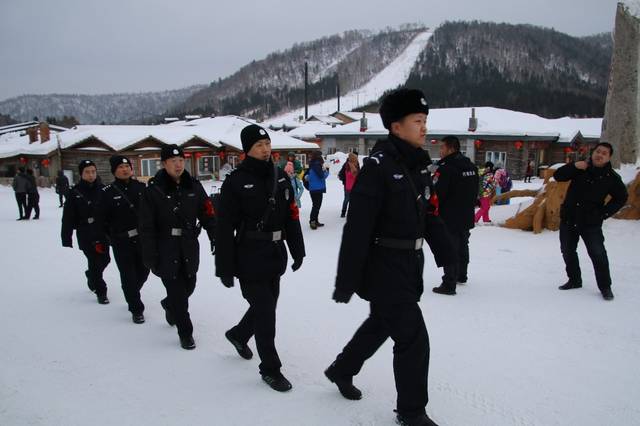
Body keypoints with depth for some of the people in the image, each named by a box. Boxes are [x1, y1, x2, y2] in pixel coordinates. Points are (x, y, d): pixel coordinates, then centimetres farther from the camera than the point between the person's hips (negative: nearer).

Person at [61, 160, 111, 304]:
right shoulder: (74, 193, -6)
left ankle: (91, 276, 43)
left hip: (103, 233, 4)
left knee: (104, 260, 11)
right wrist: (66, 239, -9)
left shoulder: (102, 190, 3)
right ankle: (101, 292, 12)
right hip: (85, 235, -3)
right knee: (94, 262, -4)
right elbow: (68, 218, -6)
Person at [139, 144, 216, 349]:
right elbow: (146, 227, -8)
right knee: (176, 289, -3)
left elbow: (207, 215, 4)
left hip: (190, 246, 4)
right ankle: (185, 333, 11)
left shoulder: (193, 186, 2)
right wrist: (150, 257, -10)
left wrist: (215, 239, -4)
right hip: (166, 248, -4)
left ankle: (170, 305, 47)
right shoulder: (153, 190, -8)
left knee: (188, 285, 15)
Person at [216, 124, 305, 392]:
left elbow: (292, 216, 10)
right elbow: (224, 228, -13)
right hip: (250, 259, -6)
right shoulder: (236, 182, -12)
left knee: (266, 306, 20)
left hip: (275, 257, 6)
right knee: (265, 313, -2)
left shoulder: (280, 177, 6)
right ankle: (270, 369, 14)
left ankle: (238, 334, 49)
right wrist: (225, 268, -14)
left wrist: (297, 251, 9)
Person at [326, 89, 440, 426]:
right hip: (384, 266, -9)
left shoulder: (419, 164, 7)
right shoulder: (379, 166, -20)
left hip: (410, 262, 9)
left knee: (381, 324, 24)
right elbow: (357, 228, -23)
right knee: (413, 338, -3)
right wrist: (346, 281, -22)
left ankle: (341, 370, 47)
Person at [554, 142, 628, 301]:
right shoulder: (581, 168, 0)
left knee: (598, 254, -8)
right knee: (567, 251, 12)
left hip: (591, 222, -3)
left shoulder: (611, 177, -5)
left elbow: (621, 197, 8)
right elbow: (558, 176, -5)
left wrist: (605, 213, -2)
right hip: (568, 218, 3)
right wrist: (573, 166, -21)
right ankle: (574, 280, 29)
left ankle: (605, 286, 7)